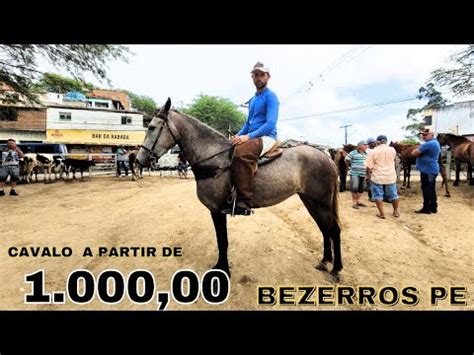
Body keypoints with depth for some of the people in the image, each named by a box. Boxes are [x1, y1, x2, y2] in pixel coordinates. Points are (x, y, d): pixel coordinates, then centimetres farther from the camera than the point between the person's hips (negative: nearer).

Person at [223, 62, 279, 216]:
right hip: (252, 137, 9)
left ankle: (245, 203, -36)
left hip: (266, 137, -9)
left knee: (241, 152, -37)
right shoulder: (252, 100, 21)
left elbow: (271, 124, -15)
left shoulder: (270, 96, -4)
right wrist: (238, 135, 5)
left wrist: (248, 136, -23)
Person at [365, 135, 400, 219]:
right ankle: (395, 212, 29)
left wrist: (368, 175, 4)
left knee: (378, 195, 6)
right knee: (393, 195, 17)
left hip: (377, 177, -4)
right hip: (391, 176, 4)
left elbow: (369, 166, -11)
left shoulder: (374, 151, -11)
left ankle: (381, 213, 5)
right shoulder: (392, 150, 1)